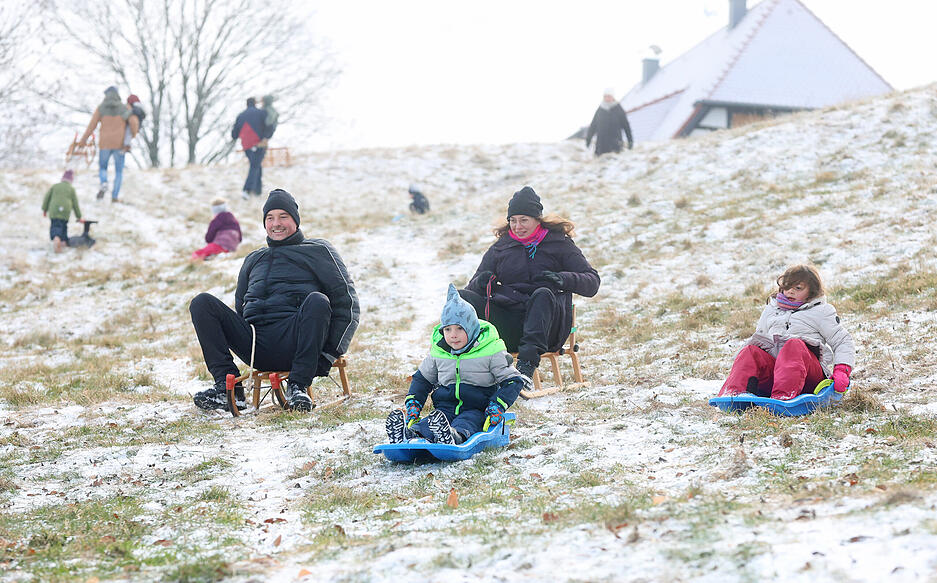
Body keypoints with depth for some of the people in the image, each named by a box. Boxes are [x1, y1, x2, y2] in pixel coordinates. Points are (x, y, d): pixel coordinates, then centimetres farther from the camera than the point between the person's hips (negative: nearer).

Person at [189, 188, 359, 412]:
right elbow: (240, 306, 37)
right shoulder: (254, 259, 30)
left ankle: (298, 386, -26)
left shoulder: (317, 251, 14)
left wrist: (331, 352, -4)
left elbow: (347, 301, 6)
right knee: (202, 303, -12)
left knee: (317, 301, -33)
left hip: (291, 342, -4)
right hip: (254, 348, 4)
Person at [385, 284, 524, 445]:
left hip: (476, 409, -3)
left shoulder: (490, 350, -4)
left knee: (468, 421, -38)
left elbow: (513, 380, -1)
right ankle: (411, 435, -62)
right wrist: (413, 402, 6)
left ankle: (455, 436, -71)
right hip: (446, 406, 3)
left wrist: (498, 406, -17)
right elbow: (422, 378, 24)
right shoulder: (438, 350, 10)